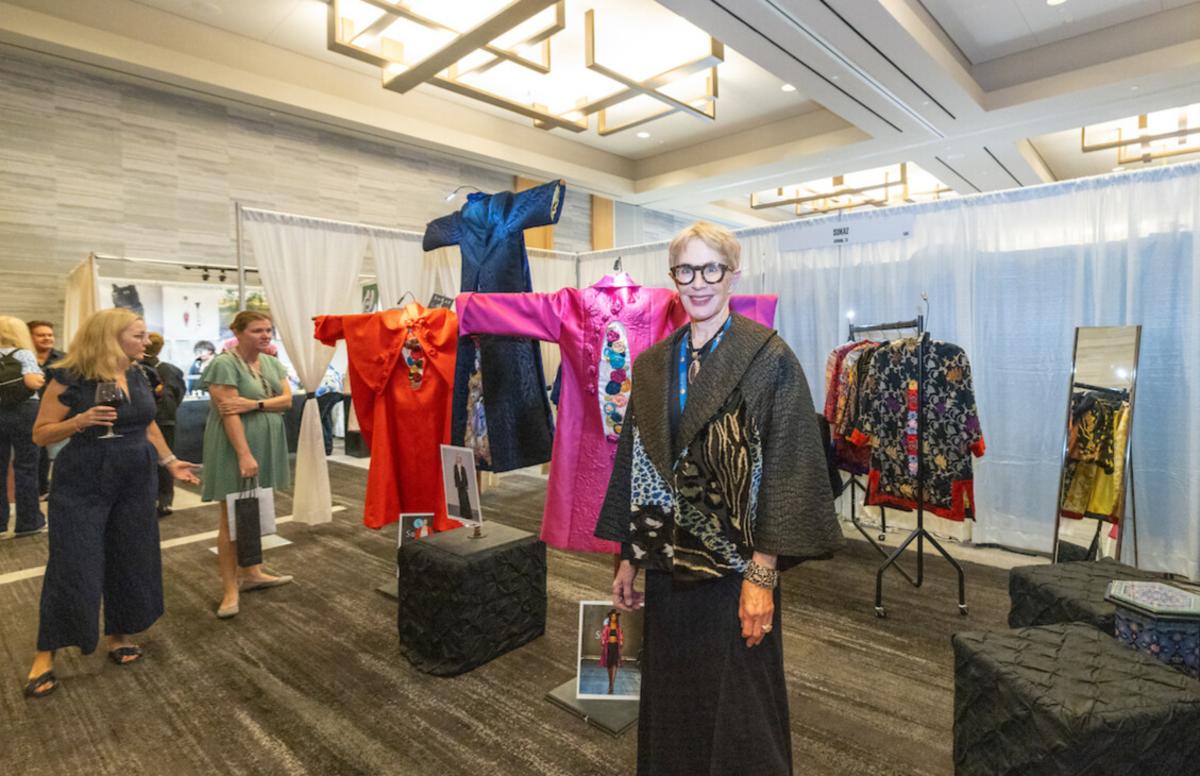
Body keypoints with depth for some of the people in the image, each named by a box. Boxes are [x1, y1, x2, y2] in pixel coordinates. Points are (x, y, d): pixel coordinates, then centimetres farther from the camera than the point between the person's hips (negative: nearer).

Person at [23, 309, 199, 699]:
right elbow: (41, 434, -8)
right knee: (73, 568, -2)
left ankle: (119, 636, 26)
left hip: (136, 483, 6)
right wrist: (80, 421, -25)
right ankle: (45, 654, 16)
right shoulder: (69, 379, -12)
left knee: (130, 561, 10)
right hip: (83, 486, -5)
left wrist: (169, 461, 15)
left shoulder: (137, 375, 5)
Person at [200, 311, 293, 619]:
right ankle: (229, 588, 8)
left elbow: (287, 399, 0)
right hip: (236, 447, -7)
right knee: (232, 516, 0)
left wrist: (253, 404, -17)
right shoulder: (224, 364, -13)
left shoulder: (272, 362, 9)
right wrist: (244, 454, -25)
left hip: (266, 445, 7)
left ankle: (251, 573, 26)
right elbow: (229, 413, -20)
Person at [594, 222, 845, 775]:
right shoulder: (652, 365, 5)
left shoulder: (769, 358, -9)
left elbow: (787, 468, -12)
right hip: (668, 566, 5)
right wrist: (628, 558, 9)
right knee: (670, 700, 19)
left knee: (737, 710, 11)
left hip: (734, 565, -4)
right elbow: (635, 464, 9)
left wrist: (763, 574, -15)